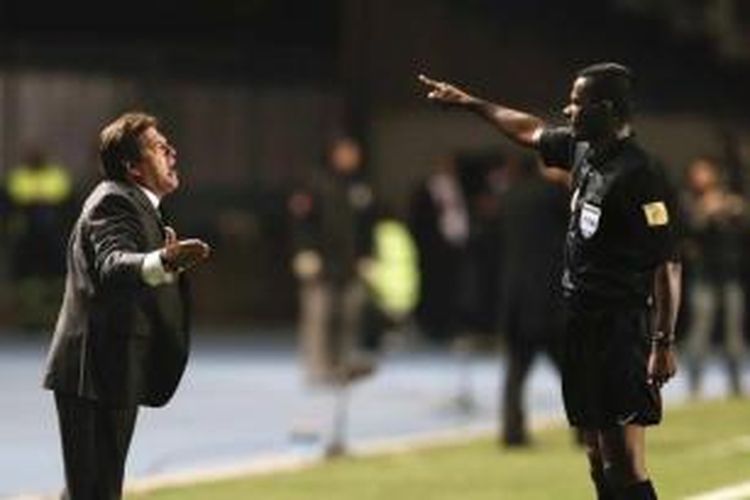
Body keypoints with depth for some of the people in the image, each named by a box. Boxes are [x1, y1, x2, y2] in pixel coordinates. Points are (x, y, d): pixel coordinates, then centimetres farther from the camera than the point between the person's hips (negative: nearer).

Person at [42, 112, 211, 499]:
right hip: (96, 372, -11)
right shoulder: (114, 202, -15)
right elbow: (112, 265, -35)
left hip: (112, 376, 11)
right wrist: (164, 262, -51)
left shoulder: (133, 203, 20)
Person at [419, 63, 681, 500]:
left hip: (620, 332, -9)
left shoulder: (639, 176, -17)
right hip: (584, 324, 9)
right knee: (600, 461, 12)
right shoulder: (583, 151, 10)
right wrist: (470, 103, 40)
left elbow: (668, 265, -20)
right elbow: (533, 132, 31)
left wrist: (664, 343, -23)